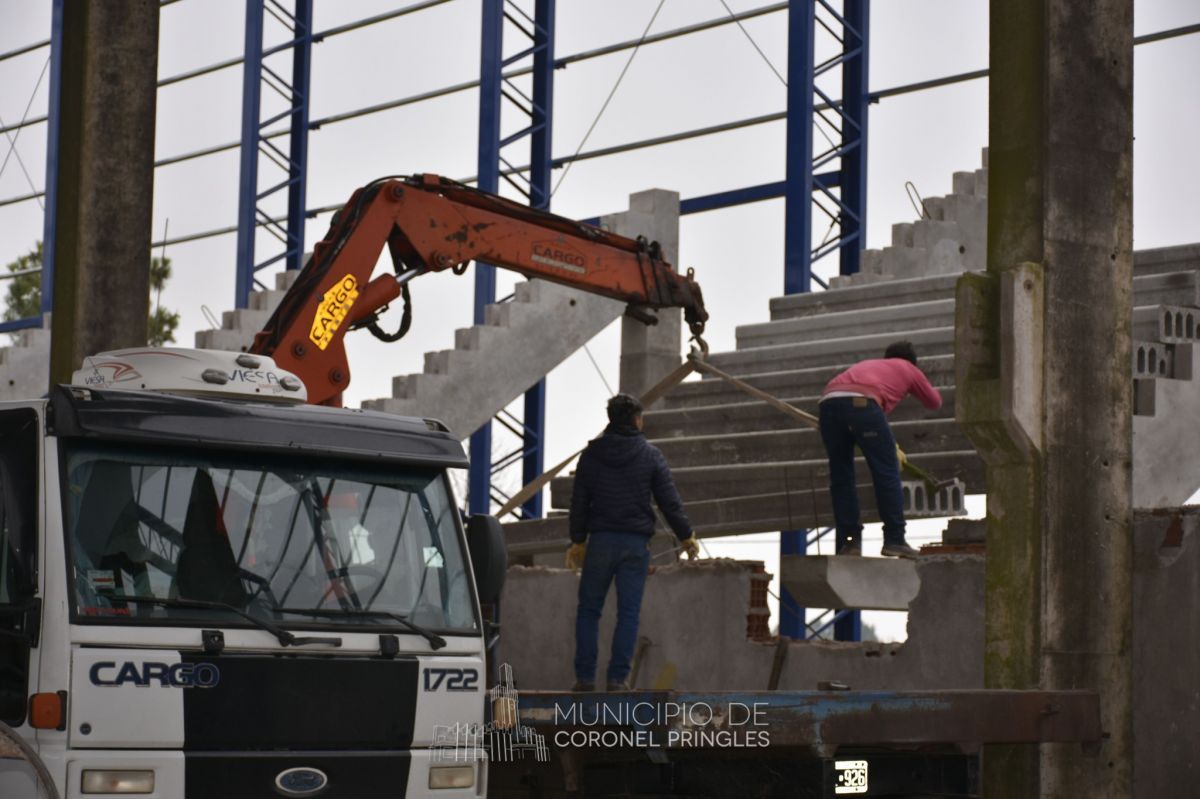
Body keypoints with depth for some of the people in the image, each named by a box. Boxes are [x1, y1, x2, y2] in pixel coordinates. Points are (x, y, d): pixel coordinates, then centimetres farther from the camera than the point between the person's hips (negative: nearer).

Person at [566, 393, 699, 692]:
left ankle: (585, 676, 2)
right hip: (636, 543, -1)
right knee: (628, 612, 2)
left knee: (588, 610, 7)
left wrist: (577, 540, 15)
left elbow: (579, 499, 6)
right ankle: (618, 677, -3)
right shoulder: (650, 455, -1)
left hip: (600, 540, 1)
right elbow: (669, 500, 0)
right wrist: (686, 536, 11)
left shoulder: (592, 454, 3)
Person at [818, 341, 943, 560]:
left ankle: (848, 541, 8)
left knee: (841, 477, 12)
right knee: (887, 473, 4)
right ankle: (894, 540, 2)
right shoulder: (908, 369, 29)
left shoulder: (867, 365, 42)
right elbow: (934, 402, 42)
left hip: (828, 400, 5)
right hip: (861, 402, -5)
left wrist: (890, 446, 58)